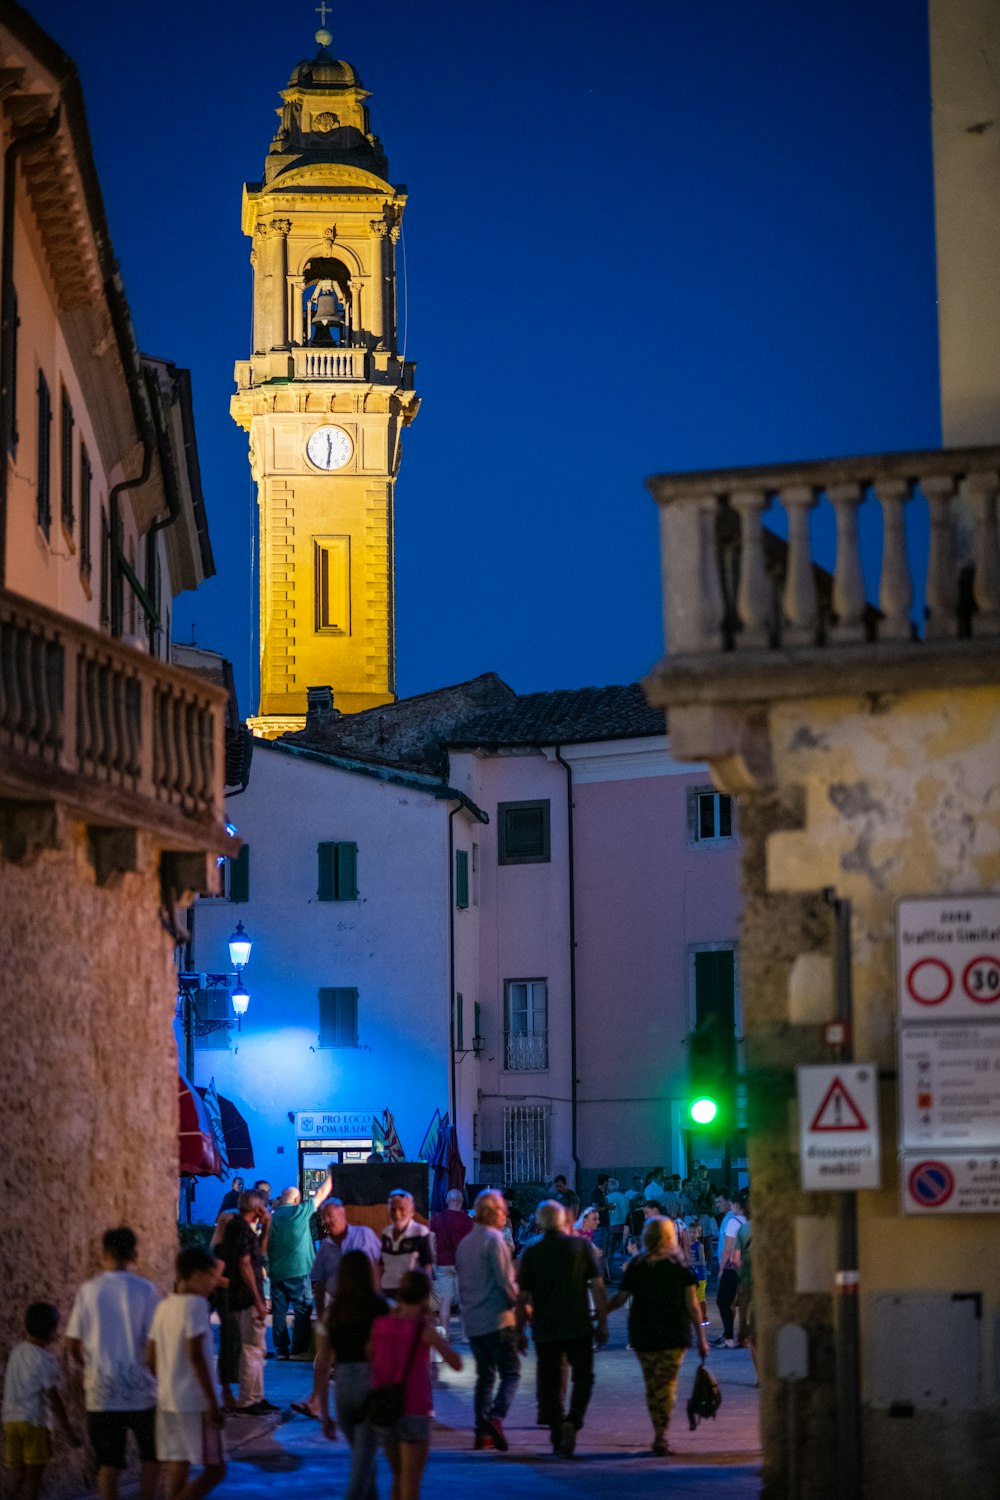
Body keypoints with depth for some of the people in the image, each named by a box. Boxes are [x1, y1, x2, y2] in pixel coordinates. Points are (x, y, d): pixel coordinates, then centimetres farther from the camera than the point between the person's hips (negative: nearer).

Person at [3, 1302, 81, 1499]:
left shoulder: (17, 1351, 10)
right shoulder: (45, 1359, -12)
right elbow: (53, 1396, -14)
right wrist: (67, 1429, -11)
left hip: (11, 1419, 7)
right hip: (35, 1421, -7)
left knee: (17, 1477, 9)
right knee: (34, 1477, -2)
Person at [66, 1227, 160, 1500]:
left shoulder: (88, 1291, -1)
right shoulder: (145, 1290, -7)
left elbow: (72, 1345, 2)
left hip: (101, 1392, 2)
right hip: (139, 1389, -2)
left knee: (108, 1462, 7)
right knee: (150, 1456, 16)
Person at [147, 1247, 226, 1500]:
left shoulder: (164, 1306, 11)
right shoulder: (195, 1304, -13)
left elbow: (151, 1359, 14)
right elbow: (196, 1356, -19)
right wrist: (212, 1401, -17)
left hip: (167, 1401, 8)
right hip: (194, 1402, -8)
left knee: (176, 1470, 9)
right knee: (215, 1469, -3)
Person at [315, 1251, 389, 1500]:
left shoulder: (331, 1313, 7)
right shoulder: (379, 1308, -3)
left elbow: (321, 1367, 7)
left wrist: (324, 1415, 13)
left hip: (343, 1387, 4)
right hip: (375, 1388, -4)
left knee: (361, 1457, 23)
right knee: (364, 1460, -3)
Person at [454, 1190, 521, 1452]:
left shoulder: (465, 1243, 14)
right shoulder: (494, 1239, -11)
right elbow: (506, 1281, -14)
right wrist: (522, 1304, -2)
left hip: (473, 1322, 7)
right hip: (498, 1319, -7)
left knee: (485, 1376, 12)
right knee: (510, 1374, -4)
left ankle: (482, 1432, 8)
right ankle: (496, 1417, -25)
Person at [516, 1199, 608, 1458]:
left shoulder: (531, 1252, -1)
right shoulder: (580, 1246, -2)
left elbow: (522, 1297, -1)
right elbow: (597, 1286, -3)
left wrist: (519, 1330, 8)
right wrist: (602, 1322, 3)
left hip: (544, 1330, 1)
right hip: (578, 1327, -1)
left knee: (550, 1383, 11)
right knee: (583, 1377, 10)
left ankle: (558, 1437, 10)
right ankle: (572, 1421, -13)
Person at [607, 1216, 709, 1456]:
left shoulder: (636, 1266, 1)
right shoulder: (681, 1265, -2)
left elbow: (620, 1298, -1)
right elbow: (692, 1305, -3)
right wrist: (701, 1338, 1)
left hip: (643, 1334, 1)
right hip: (674, 1334, -1)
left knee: (651, 1384, 11)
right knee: (667, 1383, -1)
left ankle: (659, 1435, 14)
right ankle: (662, 1436, -12)